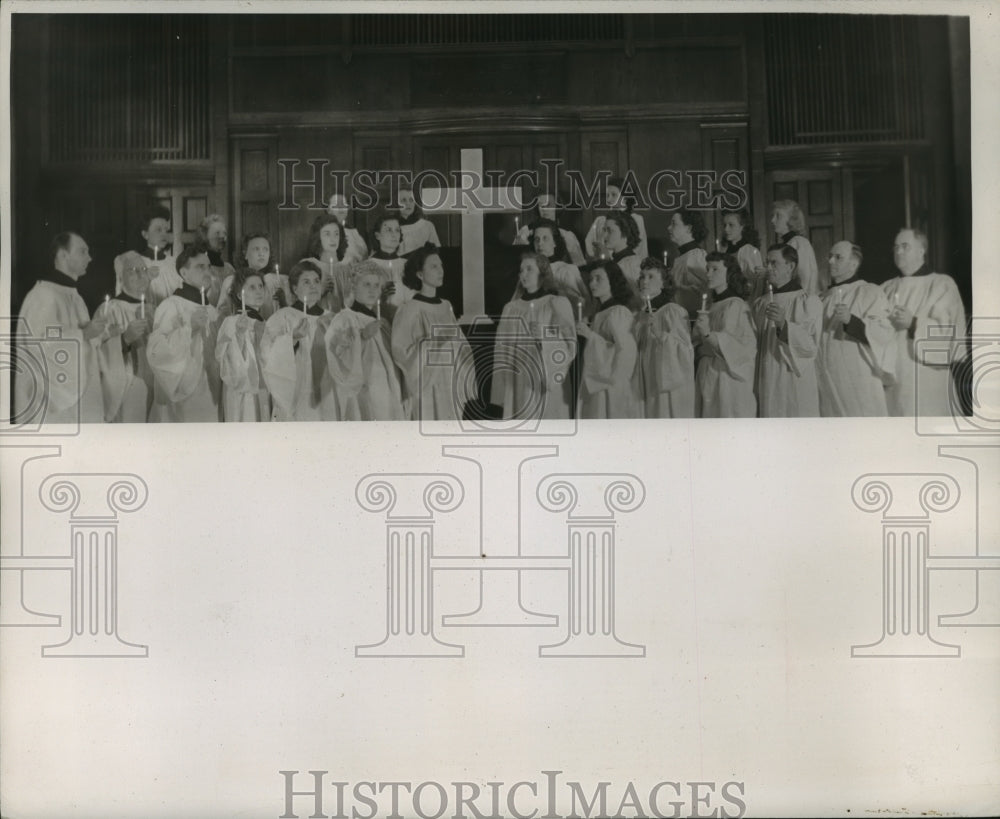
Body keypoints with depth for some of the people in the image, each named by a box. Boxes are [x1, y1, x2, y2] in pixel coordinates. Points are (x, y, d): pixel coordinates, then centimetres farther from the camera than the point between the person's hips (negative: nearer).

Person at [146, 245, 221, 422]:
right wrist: (189, 327, -24)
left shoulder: (212, 311, 14)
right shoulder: (170, 306, -8)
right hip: (180, 398, -6)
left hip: (208, 400, 7)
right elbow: (154, 351, -19)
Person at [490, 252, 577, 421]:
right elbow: (502, 351, 11)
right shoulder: (511, 308, 14)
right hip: (518, 387, 3)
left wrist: (544, 337, -18)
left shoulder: (558, 304, 5)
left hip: (551, 388, -3)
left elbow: (570, 345, 0)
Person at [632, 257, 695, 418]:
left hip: (670, 386, -6)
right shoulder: (640, 316, 12)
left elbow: (685, 350, -12)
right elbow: (633, 351, 14)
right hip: (646, 386, 6)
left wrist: (661, 335, -24)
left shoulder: (674, 312, -6)